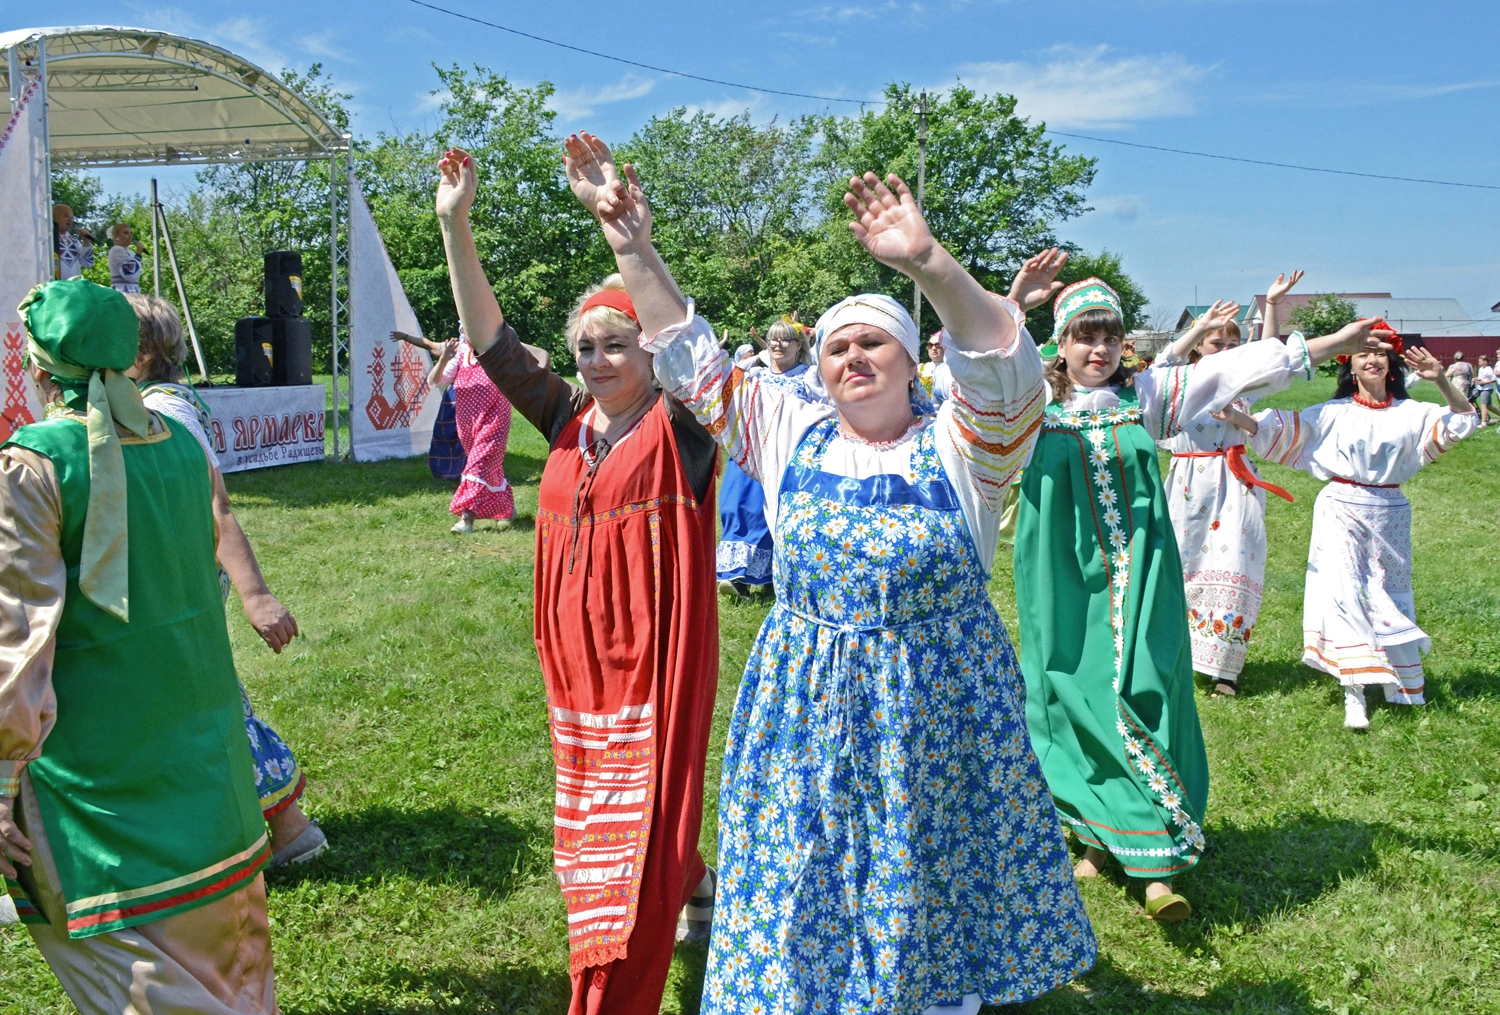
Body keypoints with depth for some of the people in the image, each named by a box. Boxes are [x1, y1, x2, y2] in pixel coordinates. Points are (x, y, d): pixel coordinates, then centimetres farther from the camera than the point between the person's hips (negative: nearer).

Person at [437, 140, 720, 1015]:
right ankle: (691, 882, 50)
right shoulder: (570, 420, 8)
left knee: (635, 839, -3)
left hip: (652, 662, -7)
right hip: (578, 660, 7)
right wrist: (457, 226, -3)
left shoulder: (679, 427, -8)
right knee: (595, 821, 23)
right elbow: (494, 342, 5)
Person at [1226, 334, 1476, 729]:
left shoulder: (1410, 413, 3)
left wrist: (1441, 378, -17)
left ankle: (1401, 684, 28)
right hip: (1342, 511, -2)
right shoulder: (1334, 412, -1)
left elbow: (1462, 419, -1)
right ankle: (1354, 694, -10)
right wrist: (1237, 418, -17)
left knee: (1389, 595, 12)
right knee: (1344, 592, -11)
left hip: (1389, 514, 2)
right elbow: (1282, 429, -4)